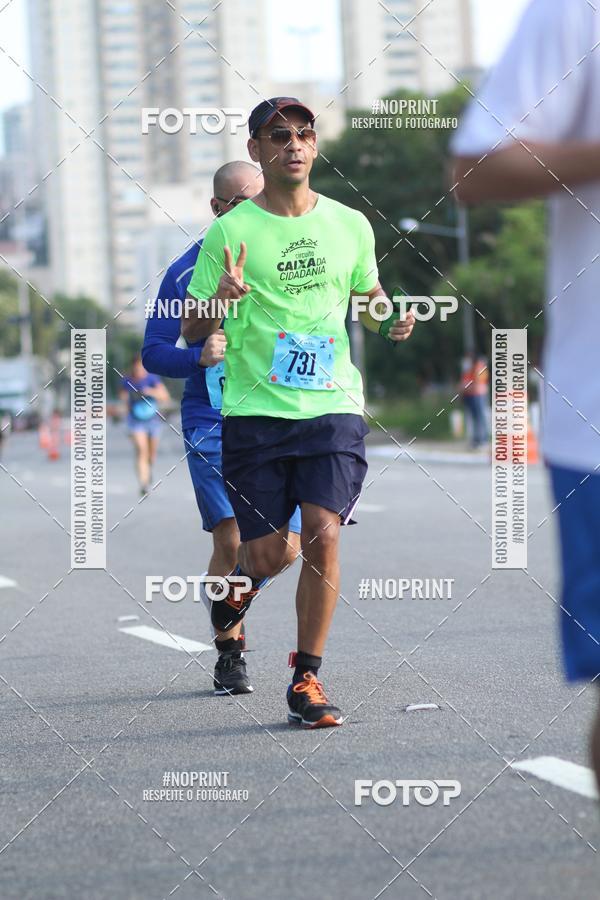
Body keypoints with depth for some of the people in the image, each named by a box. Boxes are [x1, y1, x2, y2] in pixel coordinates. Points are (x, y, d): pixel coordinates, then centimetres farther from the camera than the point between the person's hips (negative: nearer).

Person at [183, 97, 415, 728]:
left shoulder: (349, 225, 7)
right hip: (255, 412, -1)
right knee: (266, 556, 0)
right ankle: (238, 585, 38)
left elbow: (367, 294, 24)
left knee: (322, 535, -13)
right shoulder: (230, 232, -3)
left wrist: (393, 320, 2)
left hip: (333, 405, 2)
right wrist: (220, 300, -22)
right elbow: (190, 331, -1)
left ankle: (306, 678, -2)